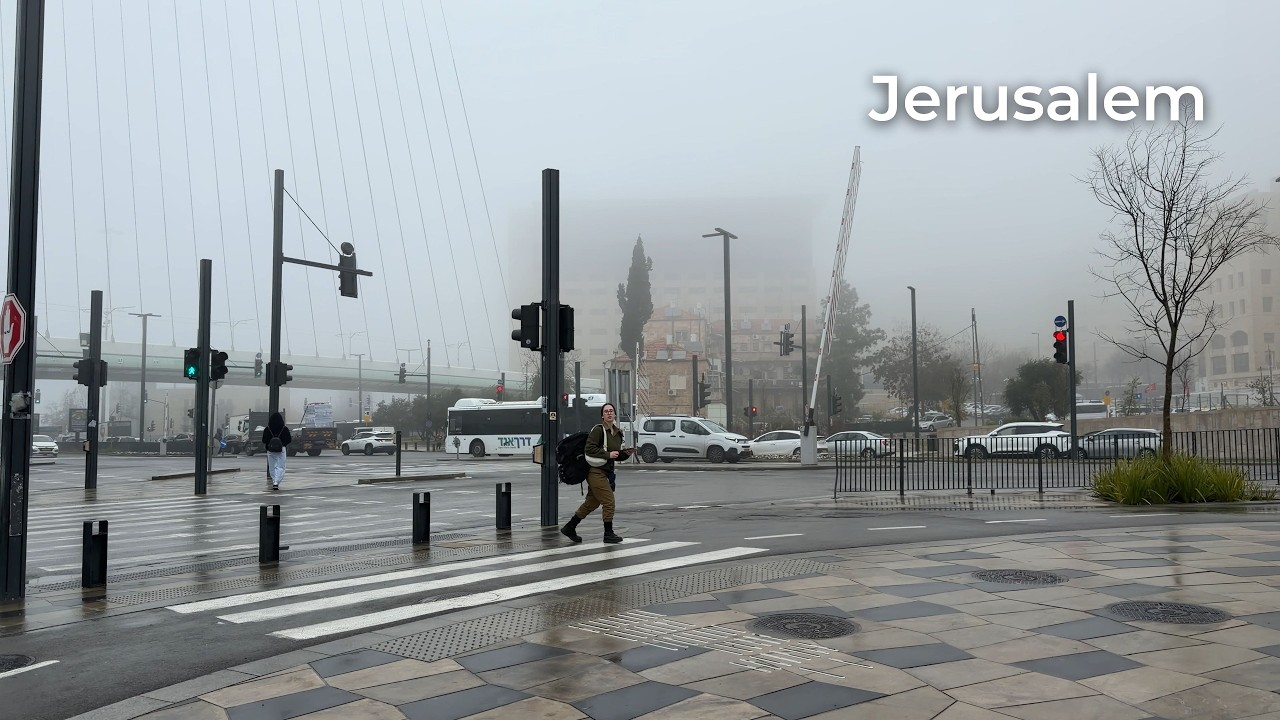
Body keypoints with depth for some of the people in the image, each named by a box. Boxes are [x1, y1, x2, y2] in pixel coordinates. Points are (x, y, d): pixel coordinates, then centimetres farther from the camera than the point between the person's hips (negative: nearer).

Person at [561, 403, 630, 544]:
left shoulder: (618, 433, 12)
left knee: (591, 503, 14)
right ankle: (608, 534, 5)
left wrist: (625, 453, 0)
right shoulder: (598, 430, -12)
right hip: (596, 471, -9)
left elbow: (617, 455, 21)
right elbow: (589, 449, -20)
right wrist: (608, 454, -22)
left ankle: (569, 528, 25)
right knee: (609, 501, -7)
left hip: (604, 472, 9)